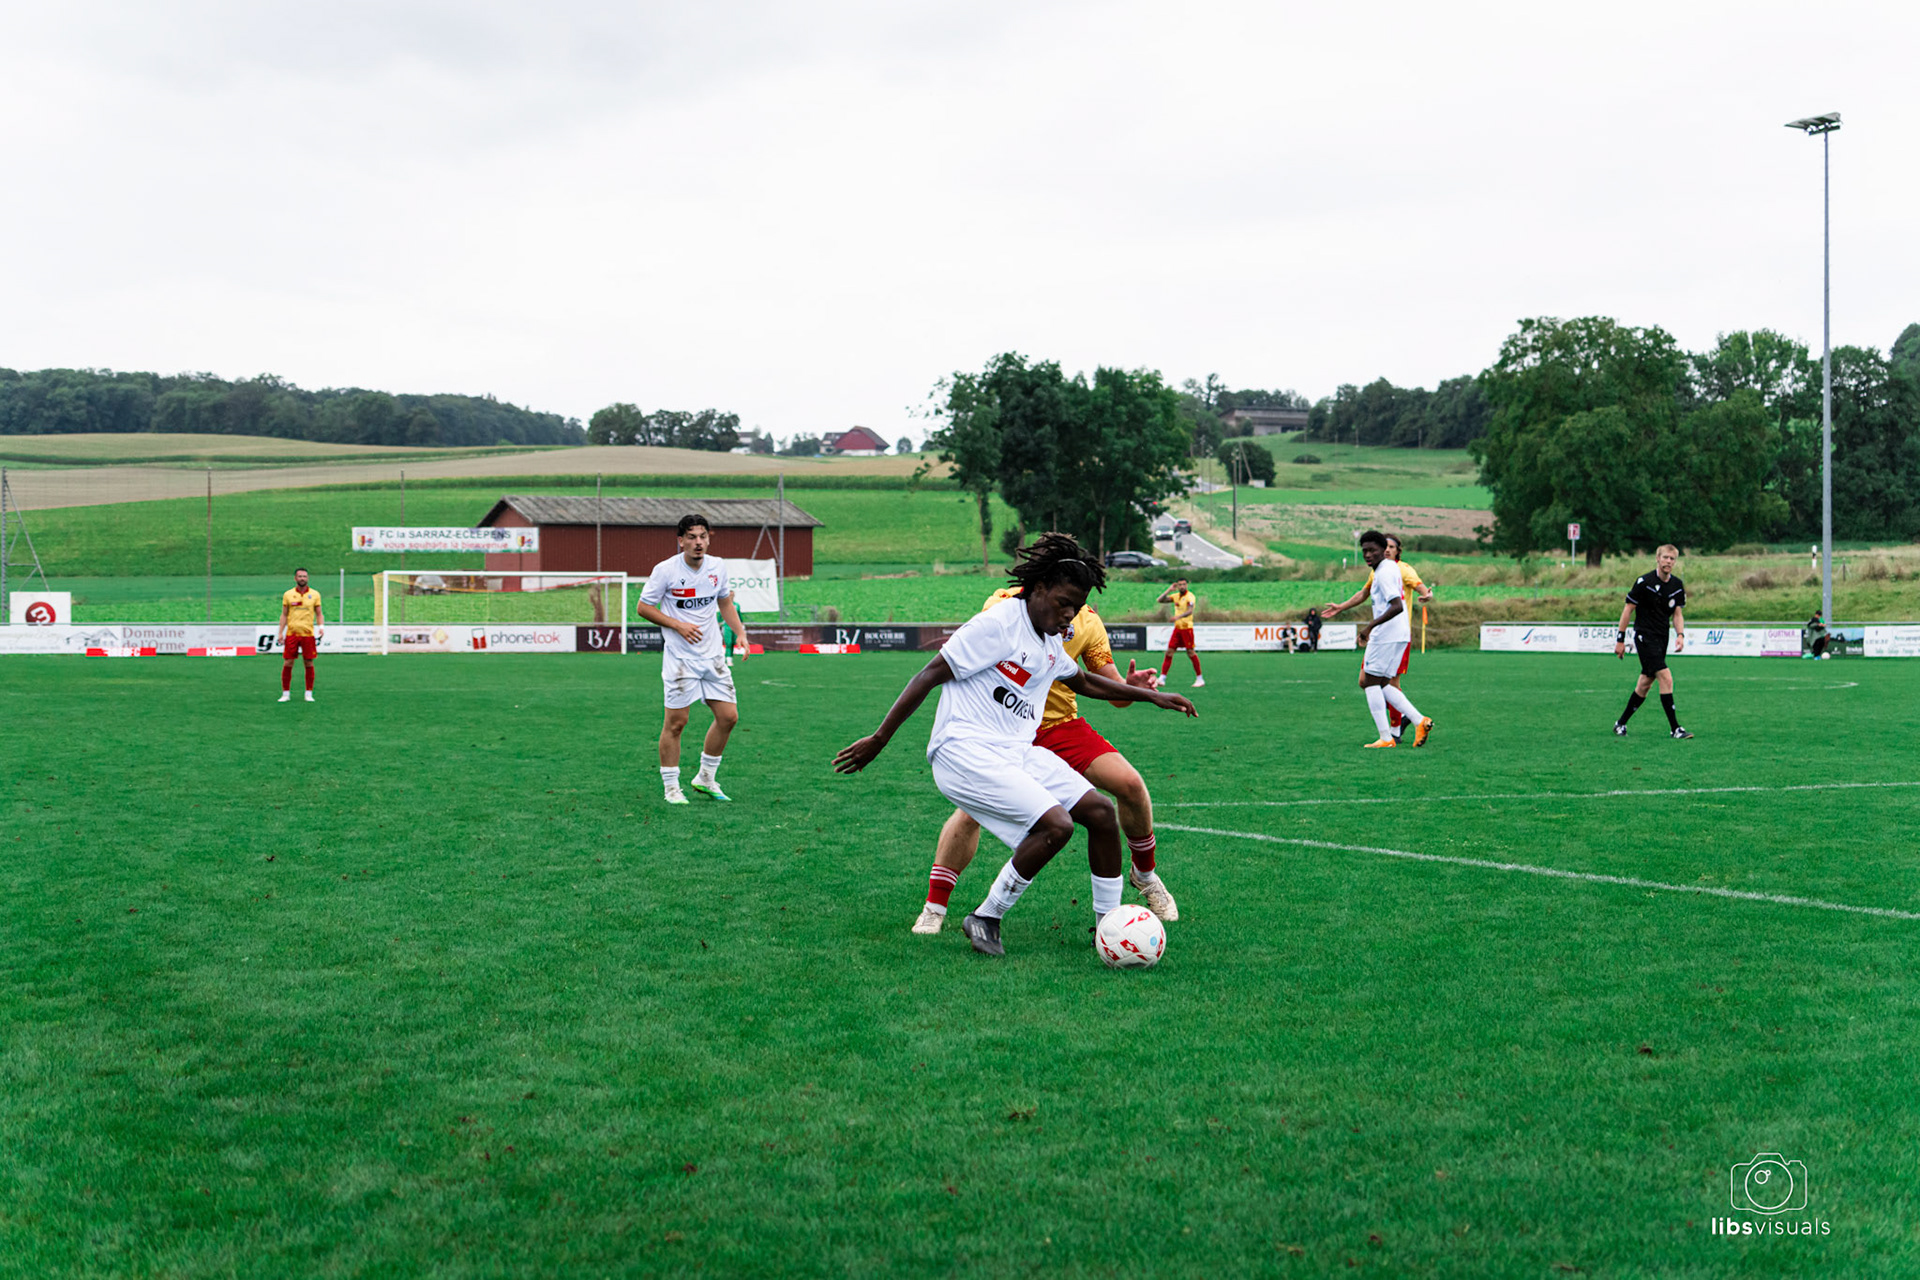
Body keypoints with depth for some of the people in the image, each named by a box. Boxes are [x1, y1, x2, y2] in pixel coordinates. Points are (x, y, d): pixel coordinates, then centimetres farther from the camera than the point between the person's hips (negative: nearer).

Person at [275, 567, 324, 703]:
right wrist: (280, 632, 4)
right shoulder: (288, 595, 6)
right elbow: (284, 615, 10)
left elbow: (319, 613, 9)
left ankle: (309, 693, 9)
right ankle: (285, 694, 7)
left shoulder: (314, 594, 5)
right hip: (291, 633, 0)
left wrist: (321, 626, -9)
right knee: (287, 664, -2)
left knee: (309, 664, 0)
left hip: (308, 634, 0)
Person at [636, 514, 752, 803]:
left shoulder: (718, 566, 3)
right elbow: (644, 607, -4)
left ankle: (705, 778, 20)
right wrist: (679, 625, -14)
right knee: (676, 722, -4)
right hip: (680, 657, -5)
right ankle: (671, 787, 10)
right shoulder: (665, 570, -11)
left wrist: (740, 632, 3)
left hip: (714, 655, 5)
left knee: (728, 717, 2)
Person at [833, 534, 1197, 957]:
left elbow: (1084, 682, 37)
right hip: (965, 752, -9)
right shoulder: (997, 625, -12)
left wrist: (1152, 695, 36)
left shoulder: (1052, 640, 16)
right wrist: (878, 740, -13)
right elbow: (929, 677, -12)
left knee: (1100, 810, -2)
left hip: (1017, 751, 9)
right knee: (1056, 825, -23)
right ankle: (985, 919, -7)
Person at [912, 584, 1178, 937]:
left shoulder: (1086, 622, -7)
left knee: (1130, 785, -13)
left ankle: (1144, 874, 14)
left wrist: (1130, 687, -28)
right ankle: (934, 908, -5)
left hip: (1062, 725, 2)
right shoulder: (1003, 604, -13)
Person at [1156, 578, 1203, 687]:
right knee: (1169, 651, 1)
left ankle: (1200, 679, 4)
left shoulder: (1189, 596, -10)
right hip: (1177, 628, 6)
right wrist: (1169, 590, -1)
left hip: (1187, 628, -6)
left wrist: (1178, 616, -41)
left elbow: (1190, 611, -25)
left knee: (1191, 652, -5)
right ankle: (1162, 677, 4)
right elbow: (1160, 600, 8)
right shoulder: (1175, 596, 10)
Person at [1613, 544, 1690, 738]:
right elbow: (1628, 609, -6)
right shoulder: (1644, 582, -12)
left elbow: (1677, 613, 14)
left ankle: (1621, 723, 24)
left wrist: (1680, 635, -3)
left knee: (1645, 684, 10)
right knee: (1666, 678, -17)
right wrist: (1620, 639, -6)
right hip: (1644, 636, -7)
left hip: (1661, 639, 7)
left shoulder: (1677, 585, 6)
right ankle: (1676, 729, -15)